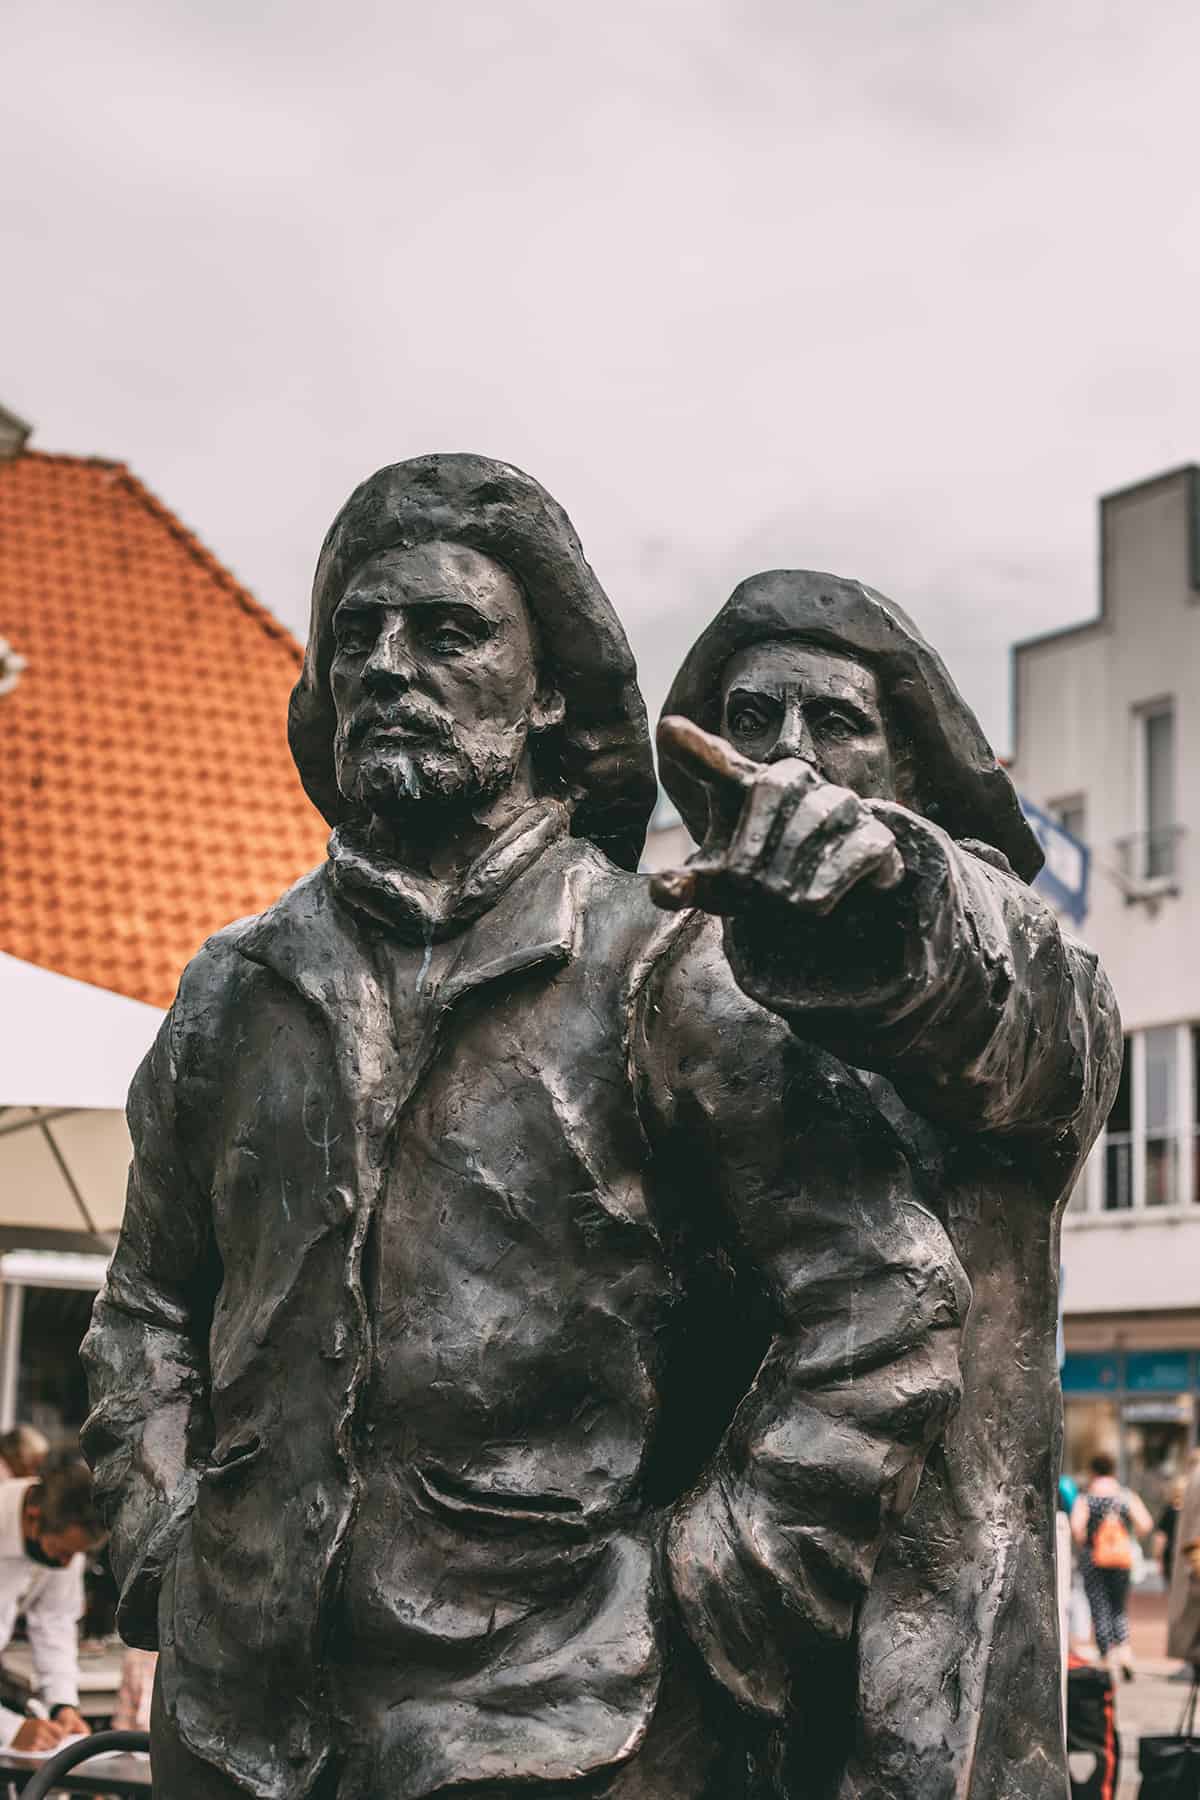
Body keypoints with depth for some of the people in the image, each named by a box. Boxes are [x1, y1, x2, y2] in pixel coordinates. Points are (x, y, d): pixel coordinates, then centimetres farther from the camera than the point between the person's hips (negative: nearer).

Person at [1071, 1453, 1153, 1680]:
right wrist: (1130, 1538, 11)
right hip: (1122, 1561, 2)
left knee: (1100, 1610, 4)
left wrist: (1083, 1544, -2)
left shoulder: (1085, 1498, -6)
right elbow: (1146, 1524, -7)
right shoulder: (1127, 1496, 1)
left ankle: (1107, 1657, 0)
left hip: (1093, 1560, -2)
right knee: (1119, 1609, 14)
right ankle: (1124, 1649, -9)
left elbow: (1076, 1527, -19)